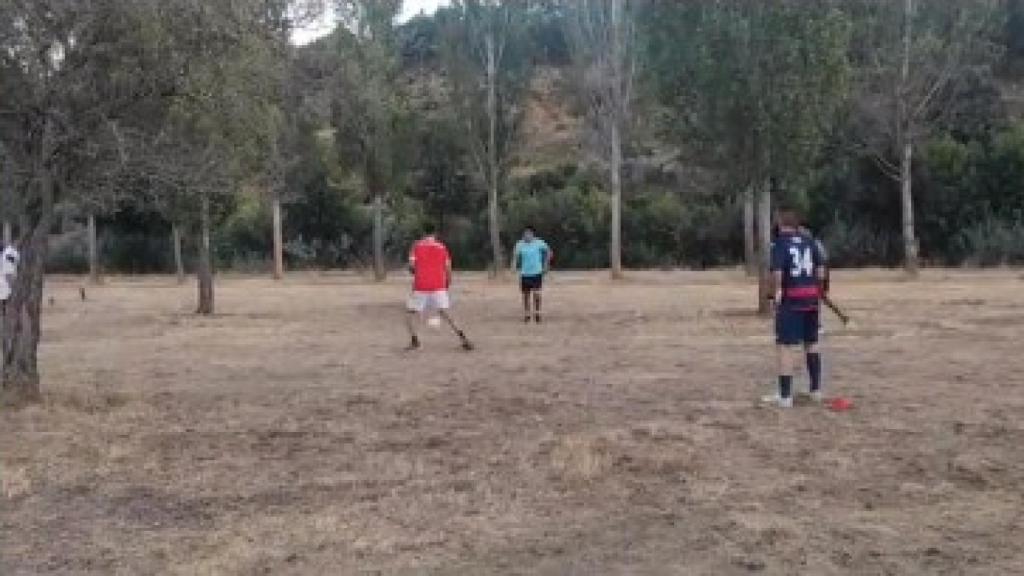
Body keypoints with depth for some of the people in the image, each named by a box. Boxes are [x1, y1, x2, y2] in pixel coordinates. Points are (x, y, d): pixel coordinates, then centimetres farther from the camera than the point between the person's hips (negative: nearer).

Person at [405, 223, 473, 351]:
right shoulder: (442, 247, 8)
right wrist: (447, 285, 16)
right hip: (438, 286, 1)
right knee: (446, 314, 3)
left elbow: (412, 266, -5)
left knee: (411, 313, 14)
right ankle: (462, 337, -11)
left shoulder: (417, 246, 4)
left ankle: (414, 341, 2)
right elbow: (448, 269, 4)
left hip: (420, 287, -1)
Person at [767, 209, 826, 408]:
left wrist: (778, 289, -7)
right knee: (812, 343, 19)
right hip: (811, 298, 6)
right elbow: (821, 269, 7)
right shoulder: (810, 241, 8)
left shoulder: (779, 243, -9)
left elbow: (777, 272, -21)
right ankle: (816, 390, 27)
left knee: (786, 346, -2)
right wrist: (817, 288, 17)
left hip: (790, 300, -6)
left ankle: (785, 395, -2)